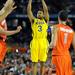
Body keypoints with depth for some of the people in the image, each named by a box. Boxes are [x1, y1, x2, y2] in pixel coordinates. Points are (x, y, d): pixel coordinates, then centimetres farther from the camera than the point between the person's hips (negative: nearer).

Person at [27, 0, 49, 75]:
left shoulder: (45, 20, 16)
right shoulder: (33, 20, 15)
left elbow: (46, 10, 6)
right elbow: (29, 11, 7)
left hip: (43, 42, 1)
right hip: (35, 41, -1)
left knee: (42, 63, 4)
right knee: (34, 62, -1)